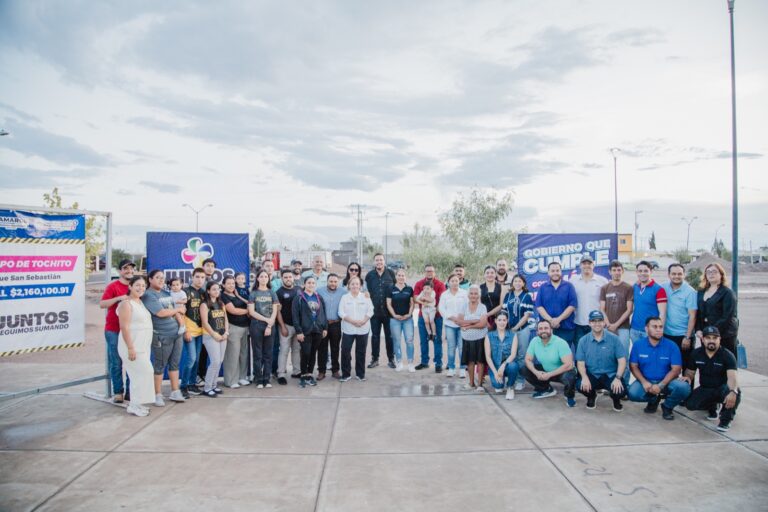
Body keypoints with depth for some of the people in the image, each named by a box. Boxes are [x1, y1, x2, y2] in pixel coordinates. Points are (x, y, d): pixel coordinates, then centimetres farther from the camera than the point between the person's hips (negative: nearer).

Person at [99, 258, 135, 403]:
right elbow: (102, 304, -16)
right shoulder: (112, 286, -6)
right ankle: (118, 392, 11)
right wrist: (119, 298, -27)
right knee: (116, 362, 1)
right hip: (114, 330, -4)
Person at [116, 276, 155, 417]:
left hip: (142, 345, 9)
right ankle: (134, 405, 0)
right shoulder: (126, 303, -14)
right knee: (144, 372, -8)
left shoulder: (140, 302, 13)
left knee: (139, 374, 11)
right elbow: (124, 327, -19)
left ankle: (136, 403, 19)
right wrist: (130, 348, -23)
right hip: (132, 345, -9)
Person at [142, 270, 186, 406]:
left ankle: (175, 392, 21)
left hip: (176, 333, 7)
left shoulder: (166, 294, 14)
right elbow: (161, 313, -19)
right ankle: (158, 394, 14)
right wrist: (178, 309, -4)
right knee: (160, 366, 3)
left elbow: (177, 311, 13)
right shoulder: (148, 295, -10)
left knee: (175, 363, 12)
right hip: (161, 336, -7)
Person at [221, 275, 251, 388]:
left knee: (244, 353, 10)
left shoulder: (237, 295, 18)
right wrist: (247, 311, -5)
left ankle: (242, 377, 20)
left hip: (245, 326, 7)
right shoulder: (224, 296, -4)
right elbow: (233, 310, -14)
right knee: (233, 354, -6)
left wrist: (239, 296, 0)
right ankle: (231, 381, 2)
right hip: (233, 327, -7)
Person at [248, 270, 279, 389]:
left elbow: (274, 311, 3)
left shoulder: (272, 293, 9)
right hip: (256, 326, -2)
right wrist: (266, 320, -10)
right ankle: (258, 380, 6)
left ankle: (266, 379, 9)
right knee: (257, 354, 0)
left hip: (270, 326, 2)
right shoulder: (253, 293, 4)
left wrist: (269, 325, -9)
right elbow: (251, 312, -4)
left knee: (268, 353, 4)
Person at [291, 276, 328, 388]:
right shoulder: (299, 298, -4)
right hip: (305, 331, -4)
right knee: (305, 353, -6)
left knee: (313, 353, 9)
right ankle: (303, 376, 10)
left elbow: (323, 313, 14)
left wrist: (325, 327, 7)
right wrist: (298, 331, -13)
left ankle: (310, 375, 21)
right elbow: (295, 316, -8)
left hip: (317, 330, 4)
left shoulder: (318, 297, 12)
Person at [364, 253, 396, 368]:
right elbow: (366, 291, 5)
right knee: (375, 335, 9)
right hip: (374, 311, 1)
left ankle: (391, 359, 18)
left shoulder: (391, 273, -1)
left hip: (388, 310, -1)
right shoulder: (369, 275, 2)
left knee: (389, 335, 8)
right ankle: (374, 359, 19)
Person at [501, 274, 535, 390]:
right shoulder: (508, 295, 8)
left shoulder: (527, 296, -2)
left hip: (523, 328, -3)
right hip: (510, 329, 3)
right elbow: (504, 312, 10)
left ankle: (520, 380, 9)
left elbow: (527, 315, -6)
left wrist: (516, 327, -9)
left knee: (521, 355, 0)